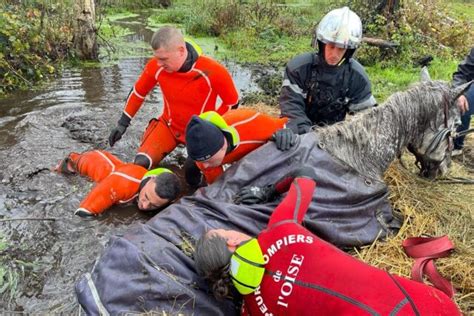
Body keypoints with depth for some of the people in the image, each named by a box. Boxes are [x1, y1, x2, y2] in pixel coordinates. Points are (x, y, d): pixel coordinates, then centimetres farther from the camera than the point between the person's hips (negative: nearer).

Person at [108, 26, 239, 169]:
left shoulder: (212, 71, -28)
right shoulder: (156, 66, -18)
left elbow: (232, 103, -10)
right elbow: (138, 92, 1)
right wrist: (122, 124, 4)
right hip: (169, 125, 2)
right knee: (141, 163, -14)